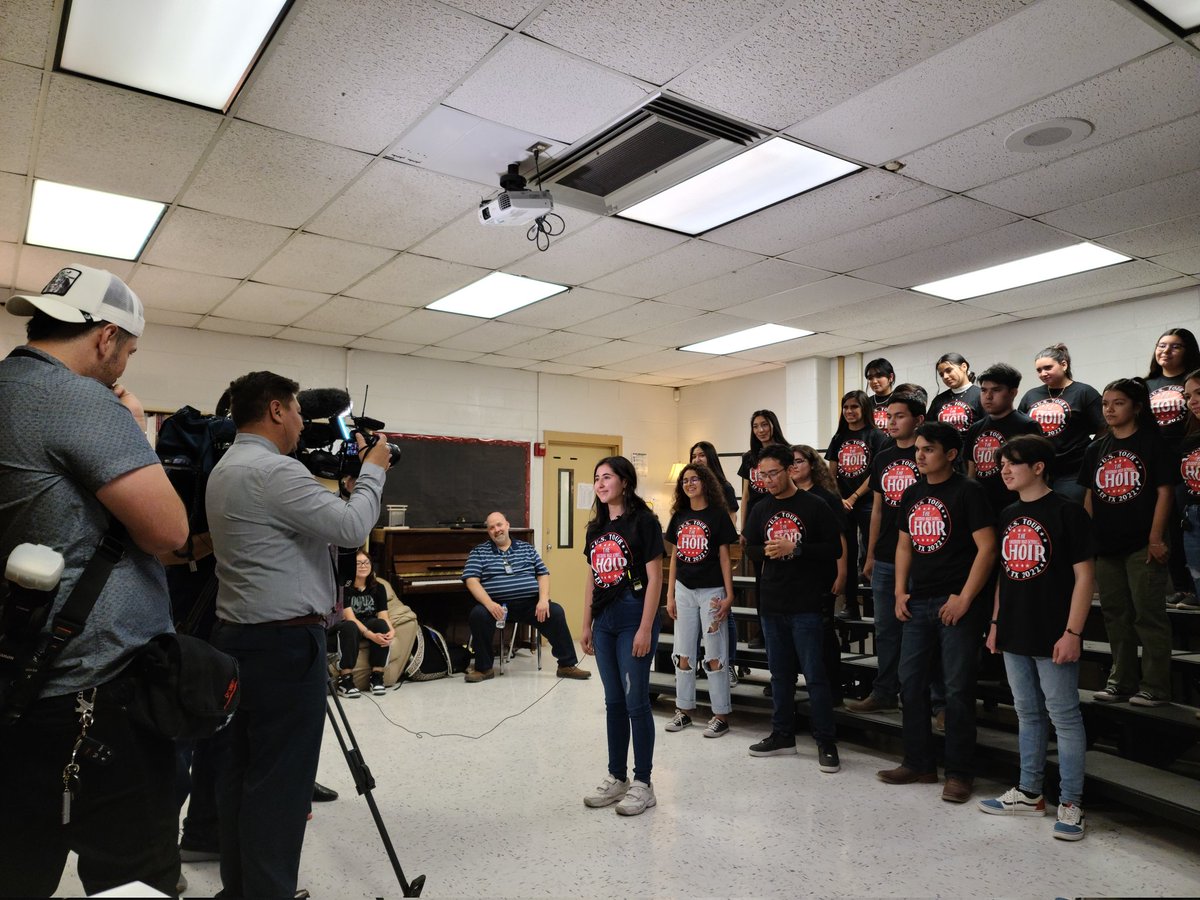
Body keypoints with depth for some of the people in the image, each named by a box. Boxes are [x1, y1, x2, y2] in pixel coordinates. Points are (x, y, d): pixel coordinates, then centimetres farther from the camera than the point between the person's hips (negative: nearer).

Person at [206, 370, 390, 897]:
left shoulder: (225, 470, 15)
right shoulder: (274, 470, -17)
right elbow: (351, 528, -19)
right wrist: (372, 471, -5)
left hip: (235, 637, 10)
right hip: (284, 643, -10)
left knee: (238, 772, 15)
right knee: (278, 781, -2)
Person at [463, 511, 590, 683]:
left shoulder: (527, 548, 17)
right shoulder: (479, 552, 9)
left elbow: (543, 575, 13)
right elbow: (471, 580, -2)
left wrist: (543, 600, -7)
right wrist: (489, 603, -19)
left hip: (530, 603, 2)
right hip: (497, 605, -2)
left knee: (556, 612, -22)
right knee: (478, 615, -32)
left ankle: (567, 665, -8)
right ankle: (484, 668, -13)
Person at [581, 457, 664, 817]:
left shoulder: (643, 521, -9)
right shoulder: (597, 527, 11)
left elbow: (654, 578, -12)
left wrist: (645, 628, -16)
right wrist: (586, 625, 13)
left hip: (634, 616, -6)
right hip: (604, 620, 7)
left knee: (636, 701, 0)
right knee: (613, 702, 13)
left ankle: (643, 784, 13)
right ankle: (616, 778, 25)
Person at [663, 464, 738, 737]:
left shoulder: (718, 515, -5)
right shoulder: (679, 517, 7)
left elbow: (724, 557, -5)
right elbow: (675, 557, 10)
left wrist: (729, 595, -9)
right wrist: (670, 595, 8)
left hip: (711, 591, -4)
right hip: (684, 591, 5)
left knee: (715, 655, 1)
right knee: (683, 653, 9)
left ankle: (721, 715, 11)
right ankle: (684, 709, 21)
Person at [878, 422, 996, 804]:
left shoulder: (967, 492, -8)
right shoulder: (912, 494, 11)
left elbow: (987, 547, -12)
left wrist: (965, 598, -16)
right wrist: (900, 591, 7)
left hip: (956, 603, -7)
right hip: (919, 603, 7)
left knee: (957, 689, 0)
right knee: (910, 682, 10)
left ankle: (959, 773, 14)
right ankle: (919, 763, 24)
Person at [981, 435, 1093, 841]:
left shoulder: (1066, 512, -10)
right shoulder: (1008, 515, 10)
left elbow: (1084, 576, -12)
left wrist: (1073, 632, -15)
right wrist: (996, 622, 14)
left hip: (1052, 637, -7)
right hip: (1015, 635, 7)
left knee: (1064, 716, 3)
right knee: (1028, 714, 16)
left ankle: (1070, 802, 14)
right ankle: (1029, 792, 27)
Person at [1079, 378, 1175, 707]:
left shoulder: (1151, 443, -3)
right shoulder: (1096, 450, 11)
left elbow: (1164, 492, -7)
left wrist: (1156, 538, -13)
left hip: (1141, 544, -5)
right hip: (1106, 544, 6)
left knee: (1148, 615, -2)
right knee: (1115, 615, 12)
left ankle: (1155, 687, 7)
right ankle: (1122, 681, 22)